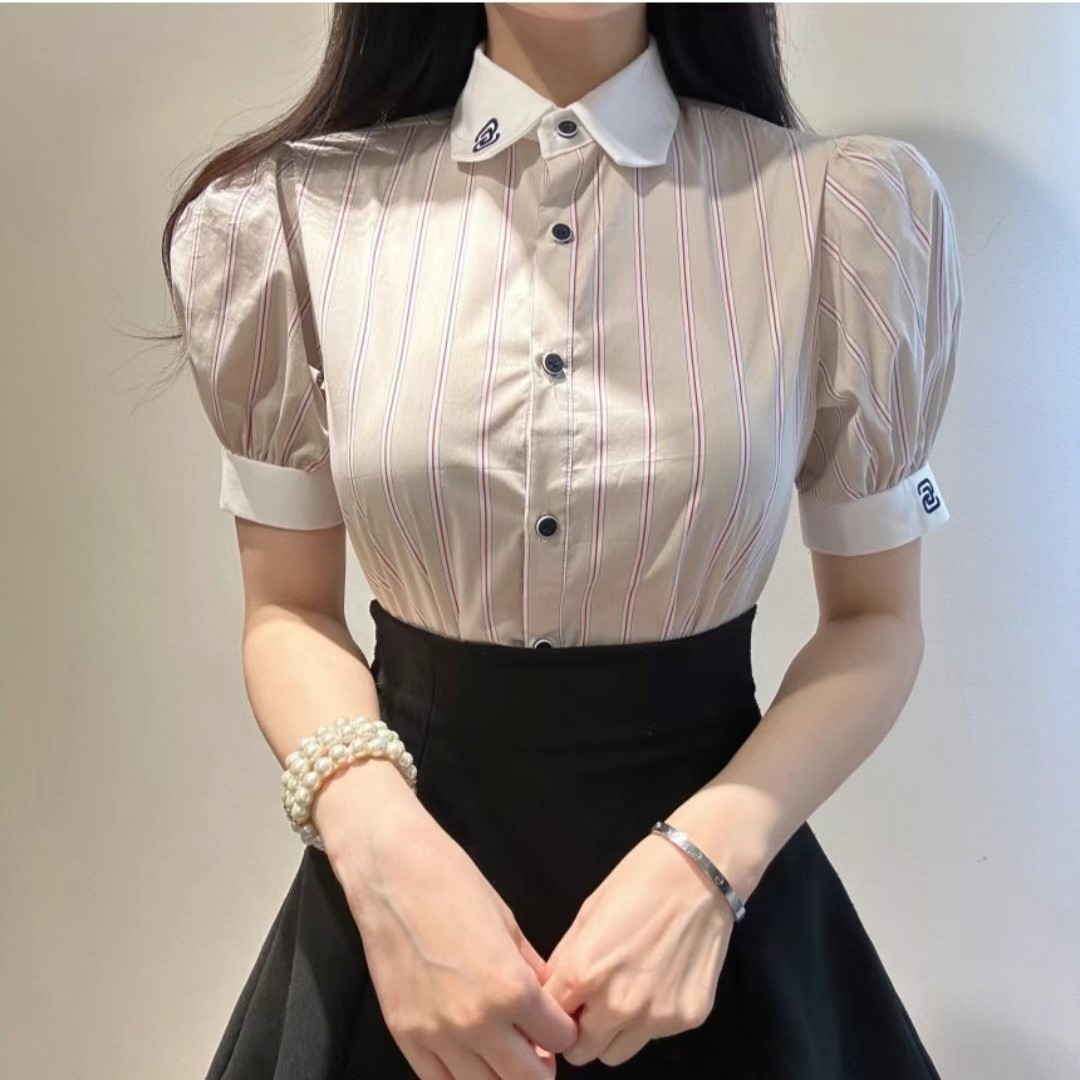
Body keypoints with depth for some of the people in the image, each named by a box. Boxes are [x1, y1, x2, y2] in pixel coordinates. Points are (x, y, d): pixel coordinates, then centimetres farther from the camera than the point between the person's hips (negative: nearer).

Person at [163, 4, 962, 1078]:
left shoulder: (845, 207, -9)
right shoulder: (296, 212, -6)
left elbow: (877, 618, -2)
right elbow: (287, 608, 0)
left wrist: (707, 856, -17)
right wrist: (379, 842, -18)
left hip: (709, 846, 0)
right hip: (415, 842, 1)